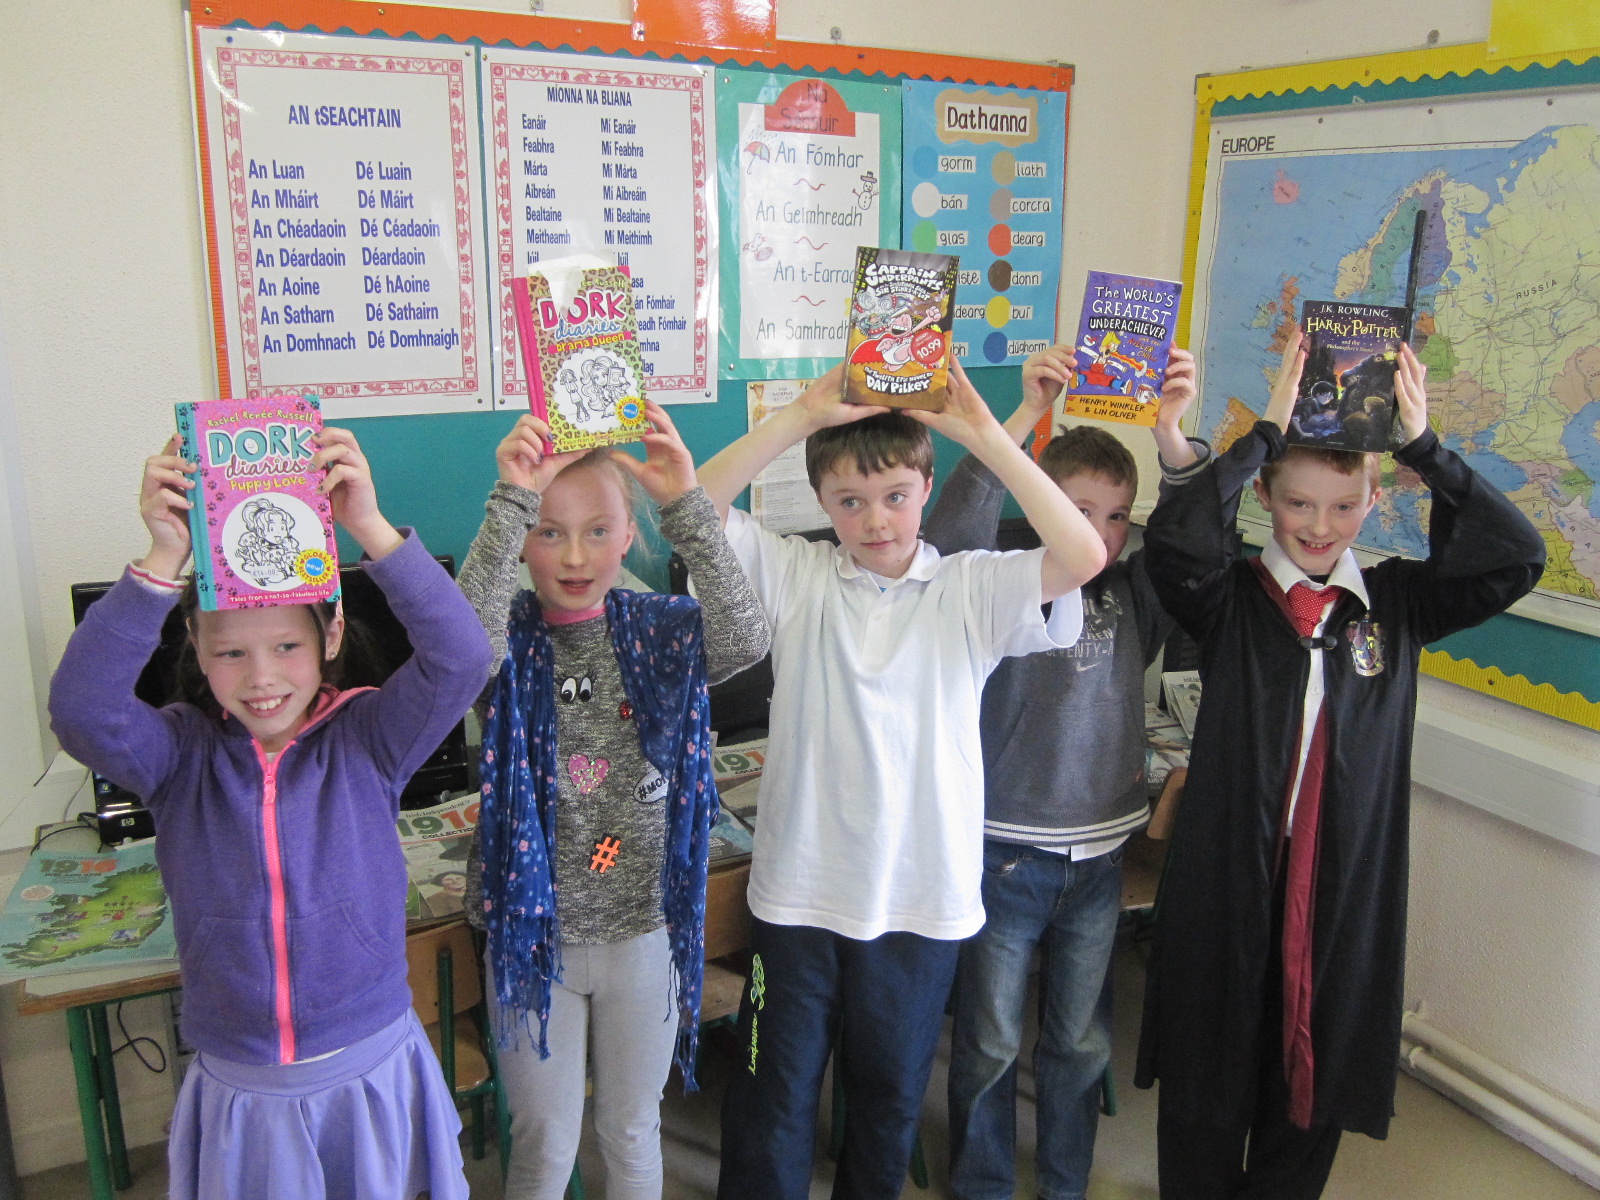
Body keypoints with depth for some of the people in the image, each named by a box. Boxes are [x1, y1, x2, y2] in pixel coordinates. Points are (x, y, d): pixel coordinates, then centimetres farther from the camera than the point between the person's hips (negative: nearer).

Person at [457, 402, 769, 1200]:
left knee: (633, 1134, 21)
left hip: (644, 931, 1)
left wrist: (685, 503, -34)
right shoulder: (510, 639, -10)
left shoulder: (660, 631, -7)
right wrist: (511, 502, -39)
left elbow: (746, 639, -27)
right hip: (533, 933, -1)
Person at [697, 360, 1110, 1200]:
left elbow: (1082, 555, -19)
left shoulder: (972, 590, -3)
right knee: (770, 1109, 12)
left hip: (922, 901, 1)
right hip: (800, 894, 0)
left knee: (890, 1100, 22)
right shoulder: (795, 577, -3)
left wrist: (983, 432, -19)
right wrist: (800, 416, -19)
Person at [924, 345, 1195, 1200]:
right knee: (990, 1042, 13)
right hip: (1006, 850, -3)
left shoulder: (1134, 596, 1)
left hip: (1098, 854, 4)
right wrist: (1025, 417, -36)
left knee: (1081, 1042, 19)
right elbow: (953, 530, -28)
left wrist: (1174, 428, -27)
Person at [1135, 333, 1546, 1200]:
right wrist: (1267, 430, -24)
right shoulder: (1230, 598, -6)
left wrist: (1424, 447, -17)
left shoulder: (1399, 601, 2)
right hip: (1225, 874, -2)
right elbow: (1174, 541, -26)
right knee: (1209, 1072, 14)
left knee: (1315, 1074, 17)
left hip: (1347, 881, 2)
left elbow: (1518, 560, -9)